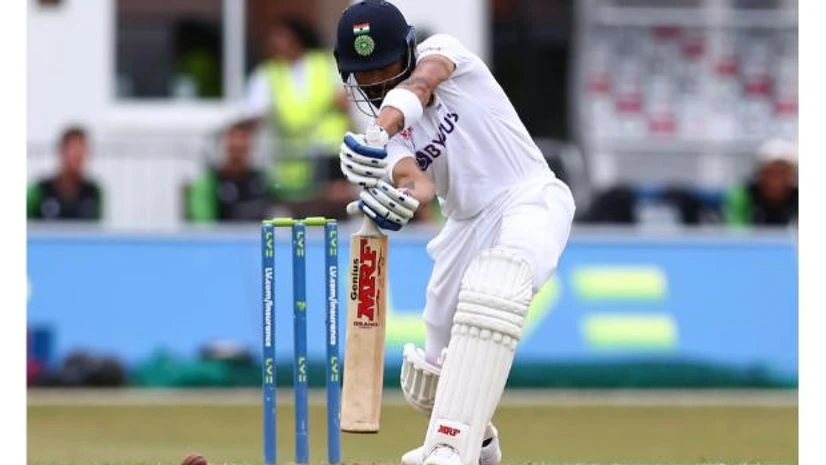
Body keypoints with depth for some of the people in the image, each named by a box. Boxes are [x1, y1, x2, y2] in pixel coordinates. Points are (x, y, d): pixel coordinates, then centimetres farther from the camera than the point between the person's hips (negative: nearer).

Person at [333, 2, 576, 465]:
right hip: (469, 225, 7)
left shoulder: (440, 50, -5)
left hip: (531, 200, -7)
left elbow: (421, 84, -30)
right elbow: (418, 183, -17)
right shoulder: (384, 140, 4)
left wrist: (380, 130, -50)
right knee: (439, 366, 9)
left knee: (491, 287, -36)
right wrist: (403, 199, -42)